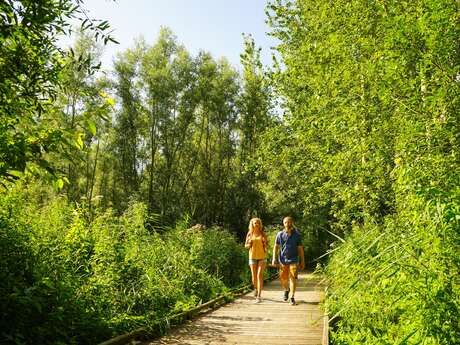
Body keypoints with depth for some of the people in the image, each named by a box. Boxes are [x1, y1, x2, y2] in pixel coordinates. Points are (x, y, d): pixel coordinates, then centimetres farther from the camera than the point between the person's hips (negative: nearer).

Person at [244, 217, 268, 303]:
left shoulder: (263, 234, 1)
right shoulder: (249, 234, 2)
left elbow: (266, 245, 5)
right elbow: (246, 246, 8)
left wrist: (265, 242, -16)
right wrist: (249, 244, -13)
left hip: (262, 256, -1)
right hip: (252, 256, 1)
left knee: (260, 275, -12)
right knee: (254, 276, 4)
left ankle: (259, 295, -12)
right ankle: (256, 288, 36)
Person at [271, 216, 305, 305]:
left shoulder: (297, 235, 1)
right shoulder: (280, 234, 3)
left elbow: (300, 248, 6)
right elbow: (276, 246, 7)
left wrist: (302, 261, 6)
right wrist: (274, 258, -1)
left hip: (293, 260, -1)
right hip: (283, 260, 1)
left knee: (293, 278, -7)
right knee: (283, 279, 8)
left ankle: (292, 297, 3)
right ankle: (286, 290, 39)